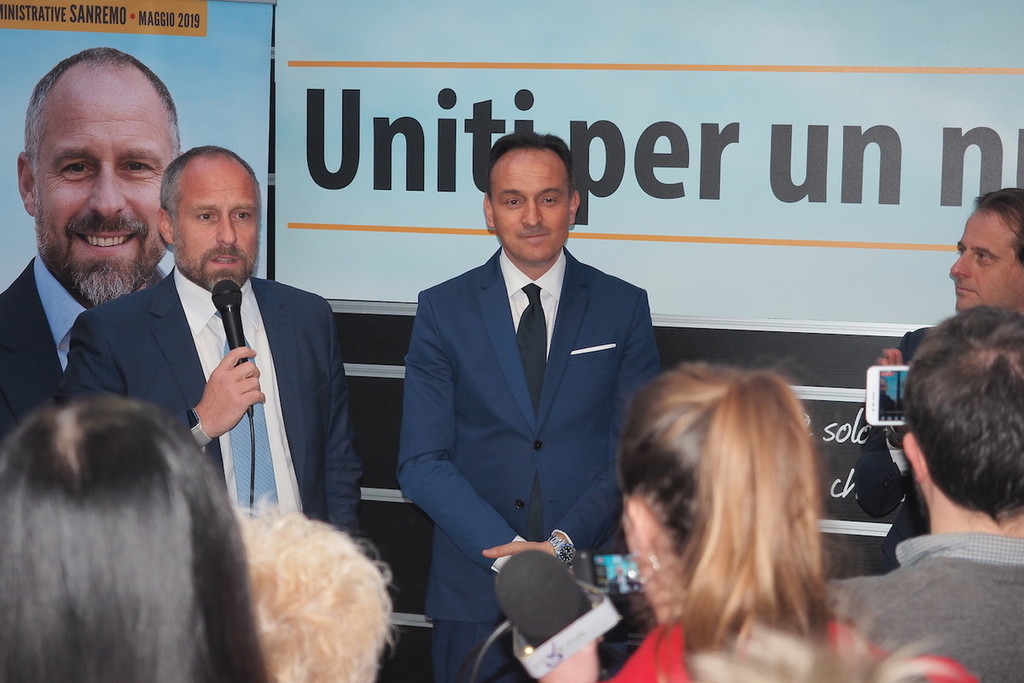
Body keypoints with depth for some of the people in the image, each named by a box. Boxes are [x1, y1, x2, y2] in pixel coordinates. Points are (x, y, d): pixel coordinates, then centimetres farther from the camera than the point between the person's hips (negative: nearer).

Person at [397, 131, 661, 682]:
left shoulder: (624, 308, 4)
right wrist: (507, 550, -14)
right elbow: (422, 463, -3)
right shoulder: (443, 310, 2)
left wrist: (563, 543, -14)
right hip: (475, 593, 0)